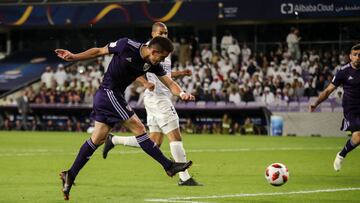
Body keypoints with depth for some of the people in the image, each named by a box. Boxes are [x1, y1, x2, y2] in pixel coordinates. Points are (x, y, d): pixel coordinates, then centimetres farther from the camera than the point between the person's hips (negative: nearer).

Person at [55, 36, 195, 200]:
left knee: (98, 139, 9)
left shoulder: (153, 65, 0)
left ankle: (70, 175, 13)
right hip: (109, 93, -8)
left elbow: (169, 83, -4)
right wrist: (73, 57, -5)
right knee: (138, 128, -8)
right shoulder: (127, 45, -17)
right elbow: (99, 51, -6)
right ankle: (168, 166, -7)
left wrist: (181, 93, -24)